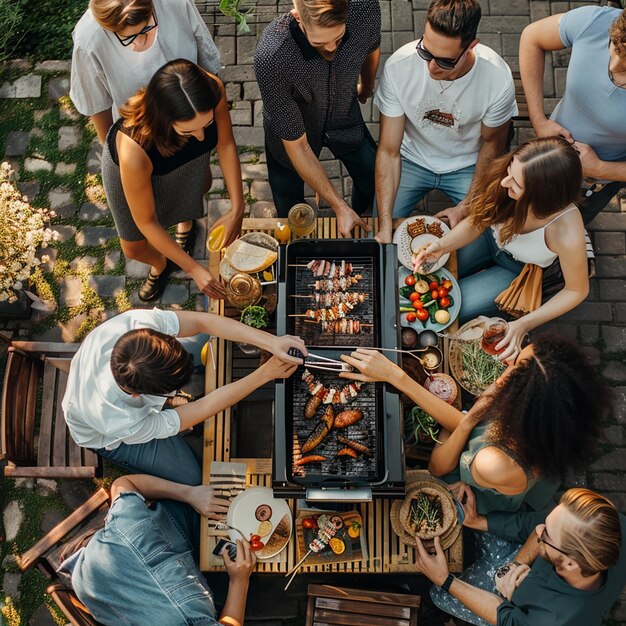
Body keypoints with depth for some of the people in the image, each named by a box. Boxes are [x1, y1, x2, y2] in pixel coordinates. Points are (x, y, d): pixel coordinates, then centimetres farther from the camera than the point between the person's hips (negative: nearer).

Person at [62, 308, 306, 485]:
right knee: (192, 475, -7)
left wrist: (271, 341, -45)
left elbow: (203, 321, -34)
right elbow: (203, 409, -36)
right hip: (108, 438, -4)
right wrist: (266, 373, -36)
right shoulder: (121, 423, -46)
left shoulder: (138, 322, -43)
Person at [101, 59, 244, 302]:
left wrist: (237, 208, -24)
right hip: (132, 167, -2)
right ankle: (160, 264, 53)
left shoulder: (213, 90, -41)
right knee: (133, 247, 16)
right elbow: (146, 222, -30)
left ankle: (185, 221, 70)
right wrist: (194, 269, -25)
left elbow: (226, 144, -19)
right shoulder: (133, 148, -48)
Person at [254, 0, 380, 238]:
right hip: (289, 131, -3)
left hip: (345, 119, 3)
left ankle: (354, 224, 46)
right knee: (290, 213, 10)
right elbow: (296, 146, -31)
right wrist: (339, 206, -31)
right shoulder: (270, 58, -41)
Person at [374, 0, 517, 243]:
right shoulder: (398, 66, -27)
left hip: (467, 166, 0)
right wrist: (384, 227, -29)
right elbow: (389, 152, -22)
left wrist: (467, 207, -12)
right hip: (412, 160, 0)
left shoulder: (498, 79, -27)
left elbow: (492, 143, -6)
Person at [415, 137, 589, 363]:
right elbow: (476, 222, -13)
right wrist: (442, 246, -31)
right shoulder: (503, 172, -32)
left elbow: (576, 291, -21)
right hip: (492, 237, 3)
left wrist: (524, 325, -28)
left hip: (519, 271, -3)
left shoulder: (566, 234, -41)